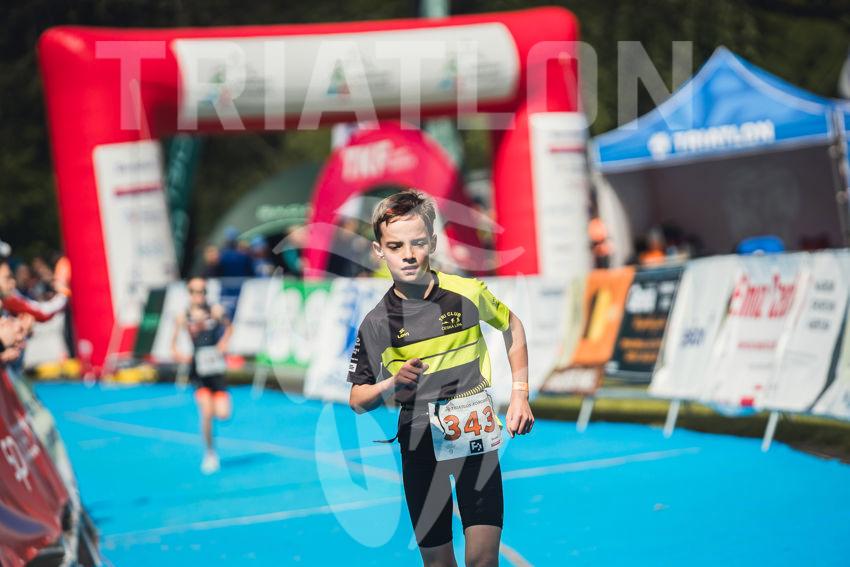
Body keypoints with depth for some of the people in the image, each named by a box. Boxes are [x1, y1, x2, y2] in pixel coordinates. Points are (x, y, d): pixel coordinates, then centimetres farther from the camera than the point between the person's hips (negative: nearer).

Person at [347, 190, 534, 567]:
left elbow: (511, 327, 15)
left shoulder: (467, 293, -5)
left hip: (474, 433, -1)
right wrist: (391, 385, -17)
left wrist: (520, 393, 10)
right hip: (418, 442, 1)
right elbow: (357, 401, 3)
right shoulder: (376, 323, -4)